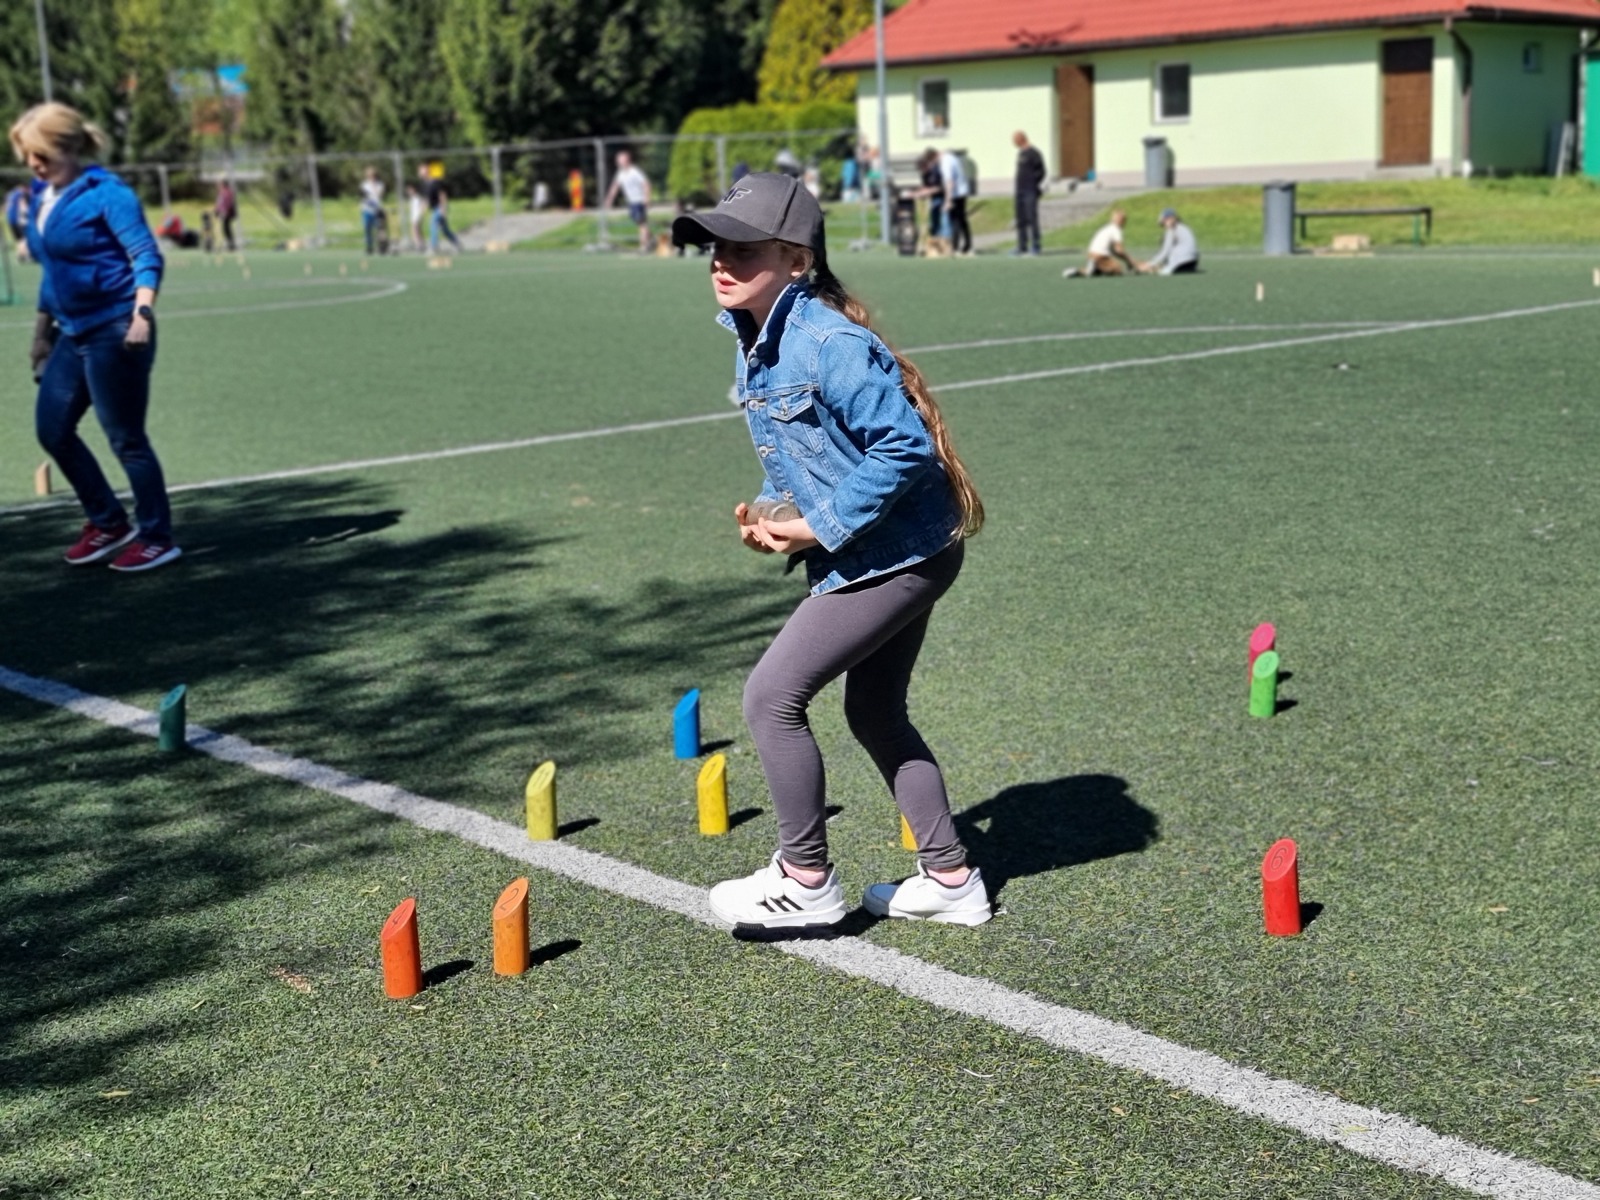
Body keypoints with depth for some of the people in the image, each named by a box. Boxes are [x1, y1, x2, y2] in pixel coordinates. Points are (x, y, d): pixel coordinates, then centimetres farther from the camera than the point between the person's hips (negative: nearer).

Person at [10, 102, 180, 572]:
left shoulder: (106, 192, -13)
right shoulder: (44, 197, 11)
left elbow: (147, 256, -17)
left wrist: (142, 312, -30)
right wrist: (45, 323, 21)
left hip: (114, 332, -9)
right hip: (72, 333, 9)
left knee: (125, 439, -1)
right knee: (53, 428, 10)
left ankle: (157, 539, 12)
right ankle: (108, 523, 24)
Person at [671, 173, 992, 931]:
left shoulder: (829, 344, -24)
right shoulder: (753, 345, 6)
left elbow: (905, 446, -27)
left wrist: (821, 528, -21)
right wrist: (770, 512, 1)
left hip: (896, 557, -10)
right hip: (890, 555, 10)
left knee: (771, 697, -6)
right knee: (875, 712, 19)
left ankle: (805, 881, 10)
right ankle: (949, 880, 31)